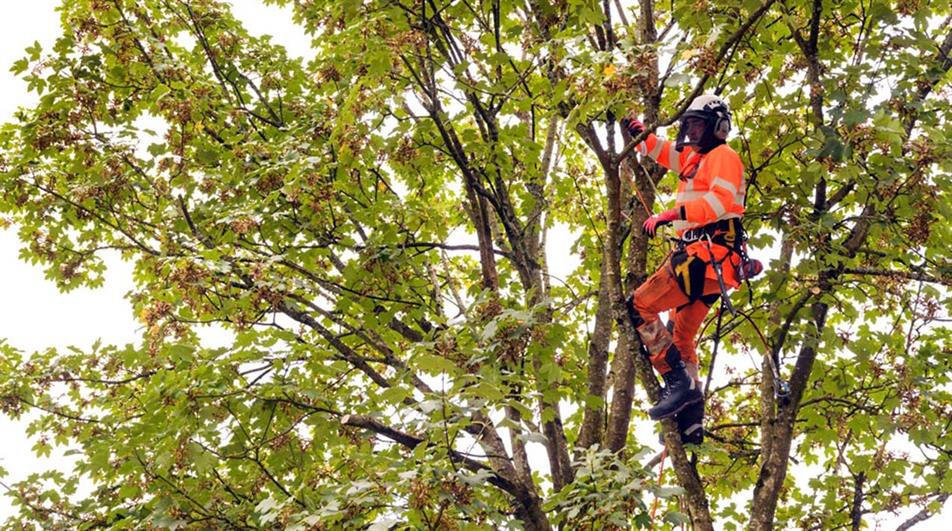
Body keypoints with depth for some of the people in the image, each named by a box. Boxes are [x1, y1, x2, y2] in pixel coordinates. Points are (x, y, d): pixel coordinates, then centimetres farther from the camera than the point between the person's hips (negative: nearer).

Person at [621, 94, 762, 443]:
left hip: (708, 254, -10)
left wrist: (672, 215, -26)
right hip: (704, 259, 10)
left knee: (639, 306, -15)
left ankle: (678, 381, -22)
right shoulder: (694, 158, 25)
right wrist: (639, 135, 22)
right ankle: (691, 422, 12)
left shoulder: (723, 156, -3)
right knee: (681, 339, 12)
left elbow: (721, 200, -20)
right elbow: (662, 151, 40)